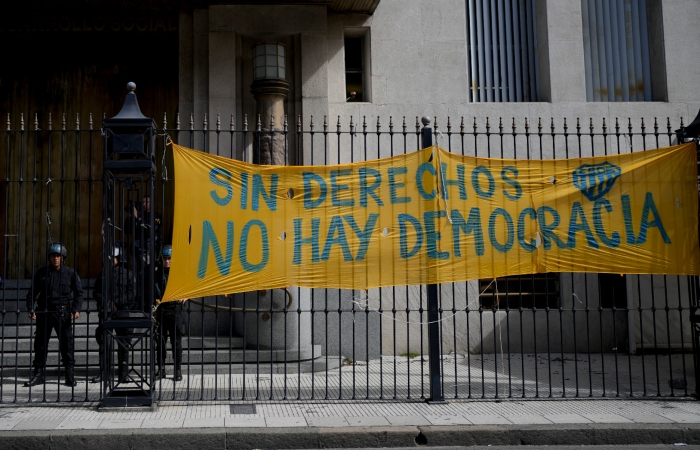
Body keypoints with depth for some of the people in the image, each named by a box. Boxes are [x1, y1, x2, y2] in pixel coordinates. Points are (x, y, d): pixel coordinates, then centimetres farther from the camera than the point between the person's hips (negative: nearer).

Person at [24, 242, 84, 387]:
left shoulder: (70, 273, 2)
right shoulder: (41, 273, 6)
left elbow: (78, 292, 2)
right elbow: (32, 292, 8)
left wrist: (77, 309, -11)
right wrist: (31, 309, -5)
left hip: (63, 313, -2)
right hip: (44, 312, 2)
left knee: (67, 343, -3)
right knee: (40, 343, 6)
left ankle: (70, 376, 4)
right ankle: (38, 374, 16)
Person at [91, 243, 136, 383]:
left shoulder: (128, 274, 3)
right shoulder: (103, 274, 12)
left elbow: (131, 295, -1)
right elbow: (96, 292, 11)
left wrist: (117, 304, -10)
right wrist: (106, 302, -4)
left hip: (122, 313, -3)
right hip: (105, 313, 3)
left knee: (123, 342, 1)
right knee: (103, 341, -1)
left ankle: (123, 374, 8)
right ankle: (103, 372, 3)